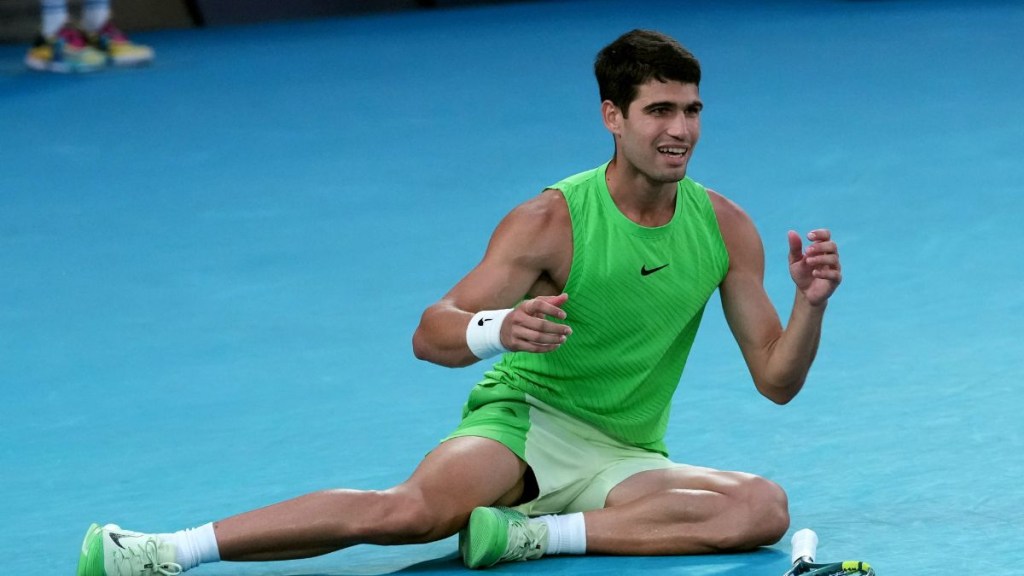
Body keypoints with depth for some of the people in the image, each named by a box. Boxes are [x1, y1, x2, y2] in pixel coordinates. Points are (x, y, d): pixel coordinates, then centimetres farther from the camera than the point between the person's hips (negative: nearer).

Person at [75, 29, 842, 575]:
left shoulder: (726, 228, 0)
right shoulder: (551, 221, -9)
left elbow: (777, 381, 4)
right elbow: (430, 335, -13)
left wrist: (811, 305, -16)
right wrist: (499, 329, -35)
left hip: (621, 460, 4)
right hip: (525, 419, -3)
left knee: (765, 507, -26)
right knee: (413, 509, -35)